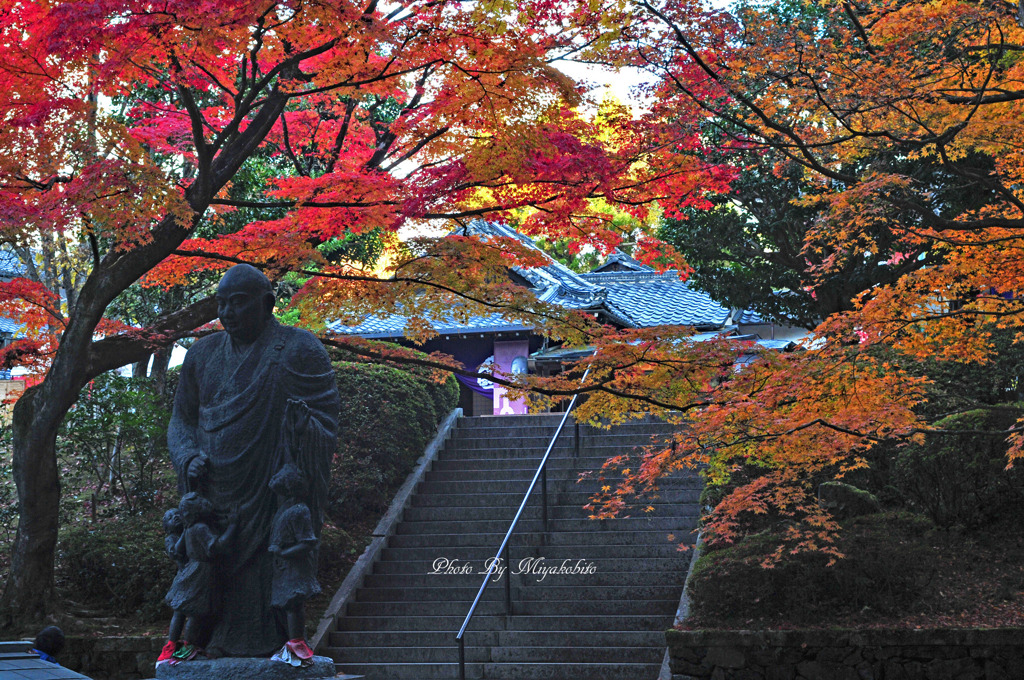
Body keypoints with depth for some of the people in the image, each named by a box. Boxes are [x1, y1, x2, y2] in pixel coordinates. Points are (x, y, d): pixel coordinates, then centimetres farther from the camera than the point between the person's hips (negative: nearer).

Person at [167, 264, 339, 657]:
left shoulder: (299, 352, 0)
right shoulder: (204, 355, 14)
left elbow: (326, 429, -2)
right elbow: (181, 420, 18)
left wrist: (301, 420, -23)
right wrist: (190, 458, -1)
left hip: (270, 501, -4)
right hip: (214, 502, 4)